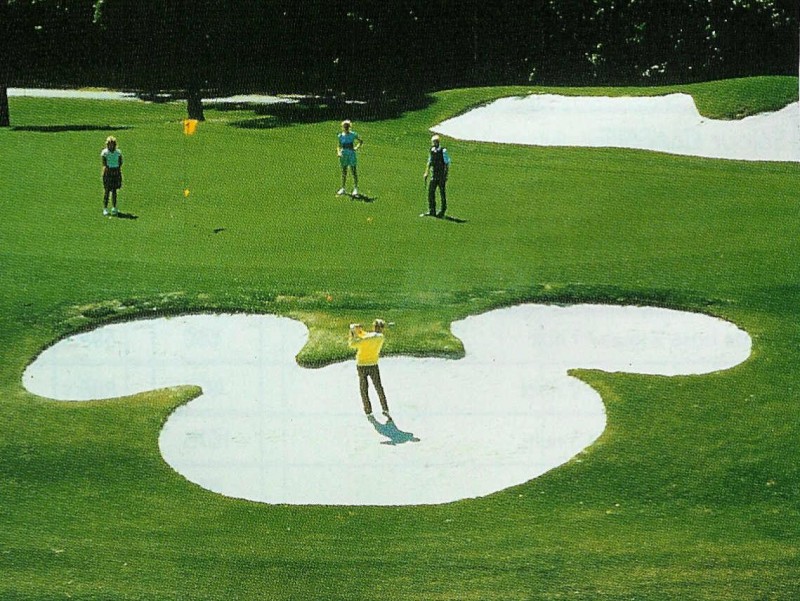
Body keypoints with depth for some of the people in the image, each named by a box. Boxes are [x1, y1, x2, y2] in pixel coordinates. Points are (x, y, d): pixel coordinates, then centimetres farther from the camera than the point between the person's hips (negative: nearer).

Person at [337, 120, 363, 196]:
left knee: (354, 172, -3)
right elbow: (339, 146, 6)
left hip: (351, 154, -3)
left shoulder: (353, 134, -3)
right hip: (343, 155, 3)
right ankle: (343, 188, 17)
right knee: (344, 172, 9)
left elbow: (361, 141, 9)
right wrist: (338, 152, -12)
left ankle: (355, 189, 1)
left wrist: (357, 148, -3)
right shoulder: (340, 136, 3)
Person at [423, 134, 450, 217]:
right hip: (434, 175, 6)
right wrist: (426, 173, 14)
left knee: (442, 193, 2)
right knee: (431, 192, 0)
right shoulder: (432, 151, 8)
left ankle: (443, 211, 10)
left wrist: (446, 175, -16)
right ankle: (432, 211, 5)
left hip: (442, 175, -6)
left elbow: (447, 164, -11)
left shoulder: (443, 151, -10)